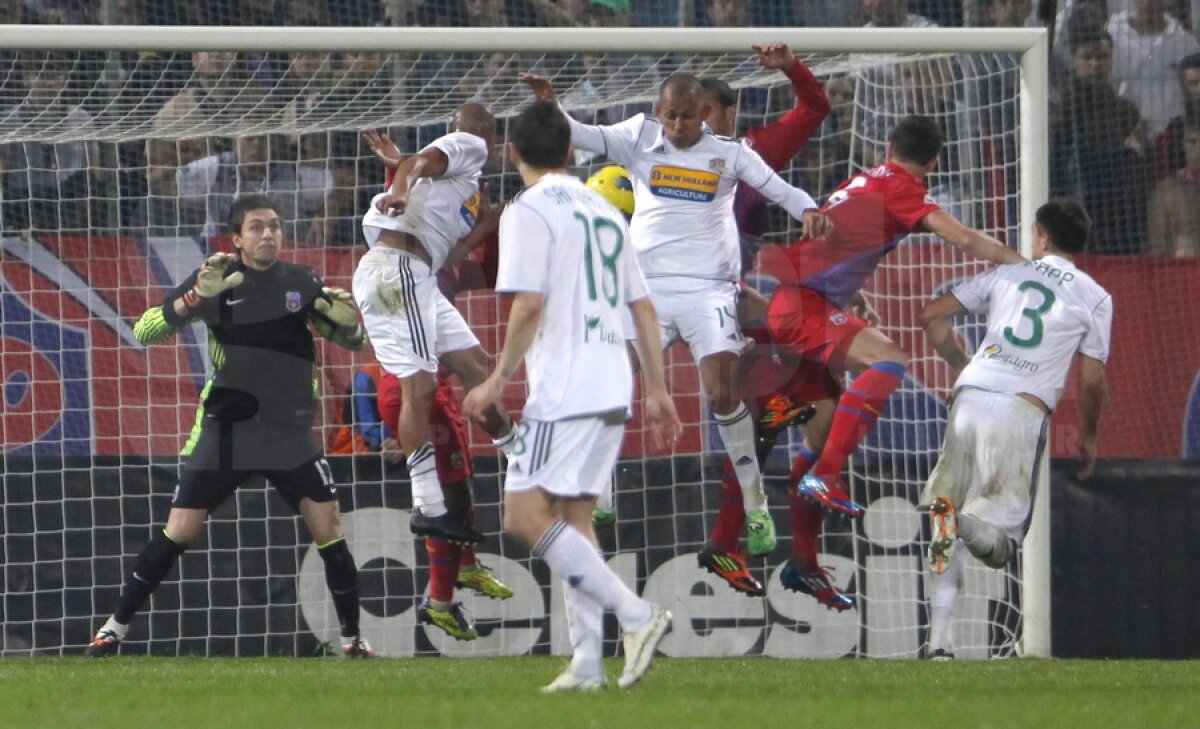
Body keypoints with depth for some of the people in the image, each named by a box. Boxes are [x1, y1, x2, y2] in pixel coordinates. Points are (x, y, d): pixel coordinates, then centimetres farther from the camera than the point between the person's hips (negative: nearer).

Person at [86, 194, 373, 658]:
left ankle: (352, 637, 4)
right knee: (178, 531, -3)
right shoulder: (217, 277, -3)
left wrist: (345, 319, -14)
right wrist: (196, 296, -26)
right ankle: (116, 628, 8)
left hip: (291, 433, 2)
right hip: (225, 429, -2)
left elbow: (352, 342, 10)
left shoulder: (301, 283, 4)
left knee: (327, 528, -8)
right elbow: (144, 332, -10)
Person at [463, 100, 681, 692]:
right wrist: (657, 391, 21)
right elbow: (643, 308, 18)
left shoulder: (529, 211, -7)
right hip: (613, 389, 9)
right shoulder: (603, 210, 17)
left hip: (564, 392, -9)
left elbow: (529, 305, -17)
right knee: (572, 517, 13)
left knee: (524, 515, -10)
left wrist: (499, 378, -9)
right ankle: (587, 663, 7)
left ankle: (636, 614, -19)